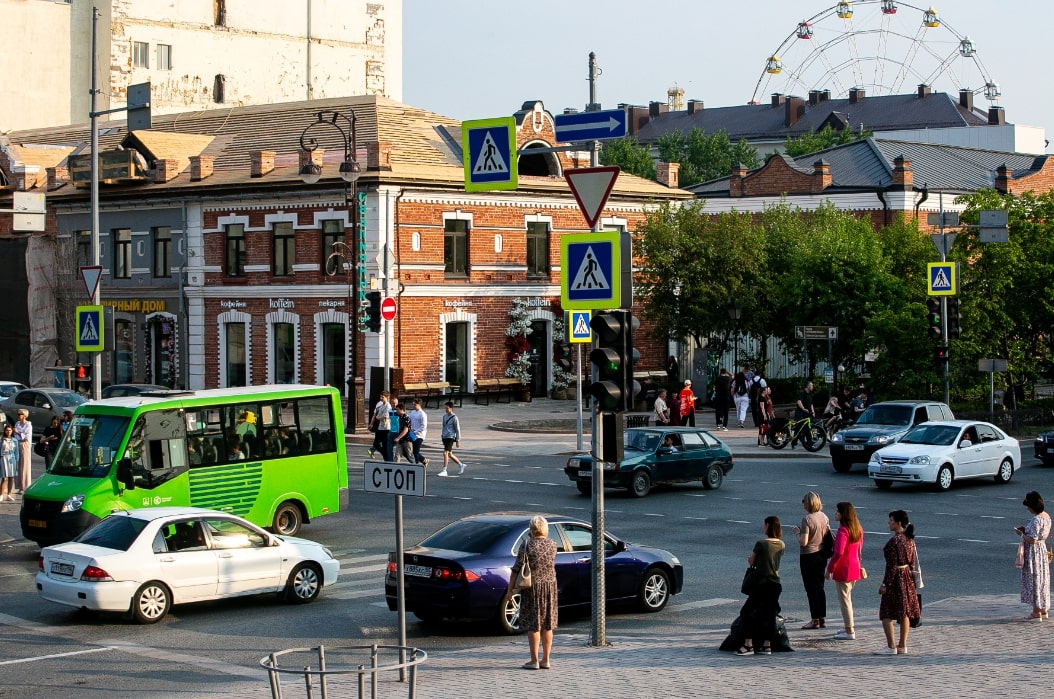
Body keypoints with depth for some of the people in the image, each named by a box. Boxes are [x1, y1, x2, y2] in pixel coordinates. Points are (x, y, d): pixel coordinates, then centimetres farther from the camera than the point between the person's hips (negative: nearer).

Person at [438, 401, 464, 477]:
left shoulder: (454, 418, -9)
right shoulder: (445, 417, 12)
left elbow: (458, 430, -7)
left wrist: (458, 441, -7)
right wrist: (442, 436, 23)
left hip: (450, 437, -8)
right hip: (445, 437, 8)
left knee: (445, 453, -14)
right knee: (450, 454, 13)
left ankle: (444, 471, -10)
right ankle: (461, 465, 29)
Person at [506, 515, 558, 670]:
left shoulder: (527, 545, -12)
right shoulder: (552, 544, 1)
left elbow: (517, 569, -13)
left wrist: (510, 589, -8)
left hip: (532, 587, -4)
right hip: (550, 585, 4)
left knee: (533, 624, 0)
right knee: (547, 624, 10)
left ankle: (534, 661, -1)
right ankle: (545, 660, 12)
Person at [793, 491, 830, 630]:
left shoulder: (807, 519, -19)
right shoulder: (824, 517, 3)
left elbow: (803, 542, -22)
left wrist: (797, 532, -4)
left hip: (809, 557, -7)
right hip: (821, 555, 7)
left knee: (811, 588, 1)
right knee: (820, 587, 14)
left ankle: (815, 620, 3)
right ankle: (822, 618, 17)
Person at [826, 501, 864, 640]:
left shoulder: (843, 531, -20)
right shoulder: (858, 529, 7)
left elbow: (838, 552, -24)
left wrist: (829, 569, -16)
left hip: (843, 569, -9)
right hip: (854, 568, 9)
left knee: (844, 599, -1)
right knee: (847, 598, 21)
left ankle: (849, 631, 1)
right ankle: (848, 627, 29)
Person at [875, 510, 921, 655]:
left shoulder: (894, 541, -19)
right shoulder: (910, 539, 7)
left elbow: (892, 565, -20)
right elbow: (912, 562, 12)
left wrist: (885, 584, -17)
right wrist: (911, 579, 20)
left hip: (896, 578, -9)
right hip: (907, 577, 9)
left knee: (887, 614, -2)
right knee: (905, 613, 13)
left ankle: (891, 647, -4)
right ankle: (902, 645, 18)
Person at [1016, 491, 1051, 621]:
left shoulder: (1036, 520, -24)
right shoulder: (1046, 516, 6)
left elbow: (1032, 540, -26)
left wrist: (1021, 534, -9)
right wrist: (1026, 530, 10)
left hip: (1033, 552, -10)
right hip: (1042, 550, 10)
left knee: (1034, 580, -1)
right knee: (1042, 580, 17)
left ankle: (1037, 613, 5)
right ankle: (1043, 610, 25)